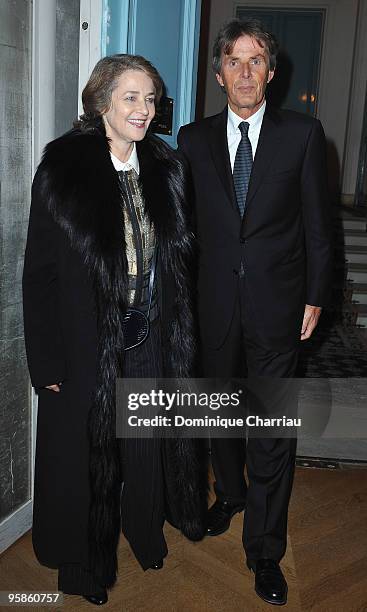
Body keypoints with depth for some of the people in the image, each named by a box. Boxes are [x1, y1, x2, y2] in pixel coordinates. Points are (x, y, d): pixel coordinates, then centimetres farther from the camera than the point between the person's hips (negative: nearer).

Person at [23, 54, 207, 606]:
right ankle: (85, 562, 37)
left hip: (152, 341, 4)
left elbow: (180, 260, 6)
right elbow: (39, 271, -11)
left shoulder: (167, 169, 1)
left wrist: (179, 330, 4)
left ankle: (144, 531, 46)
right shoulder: (62, 168, -12)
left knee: (147, 445, 19)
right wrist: (46, 360, -12)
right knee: (85, 452, 13)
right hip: (87, 346, -3)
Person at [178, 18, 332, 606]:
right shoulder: (193, 138, 4)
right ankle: (231, 493, 45)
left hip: (277, 304, -2)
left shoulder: (303, 133, -1)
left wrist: (315, 296, -2)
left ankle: (264, 549, 20)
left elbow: (317, 222, 0)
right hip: (215, 303, 2)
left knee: (273, 430, 3)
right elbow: (185, 220, 4)